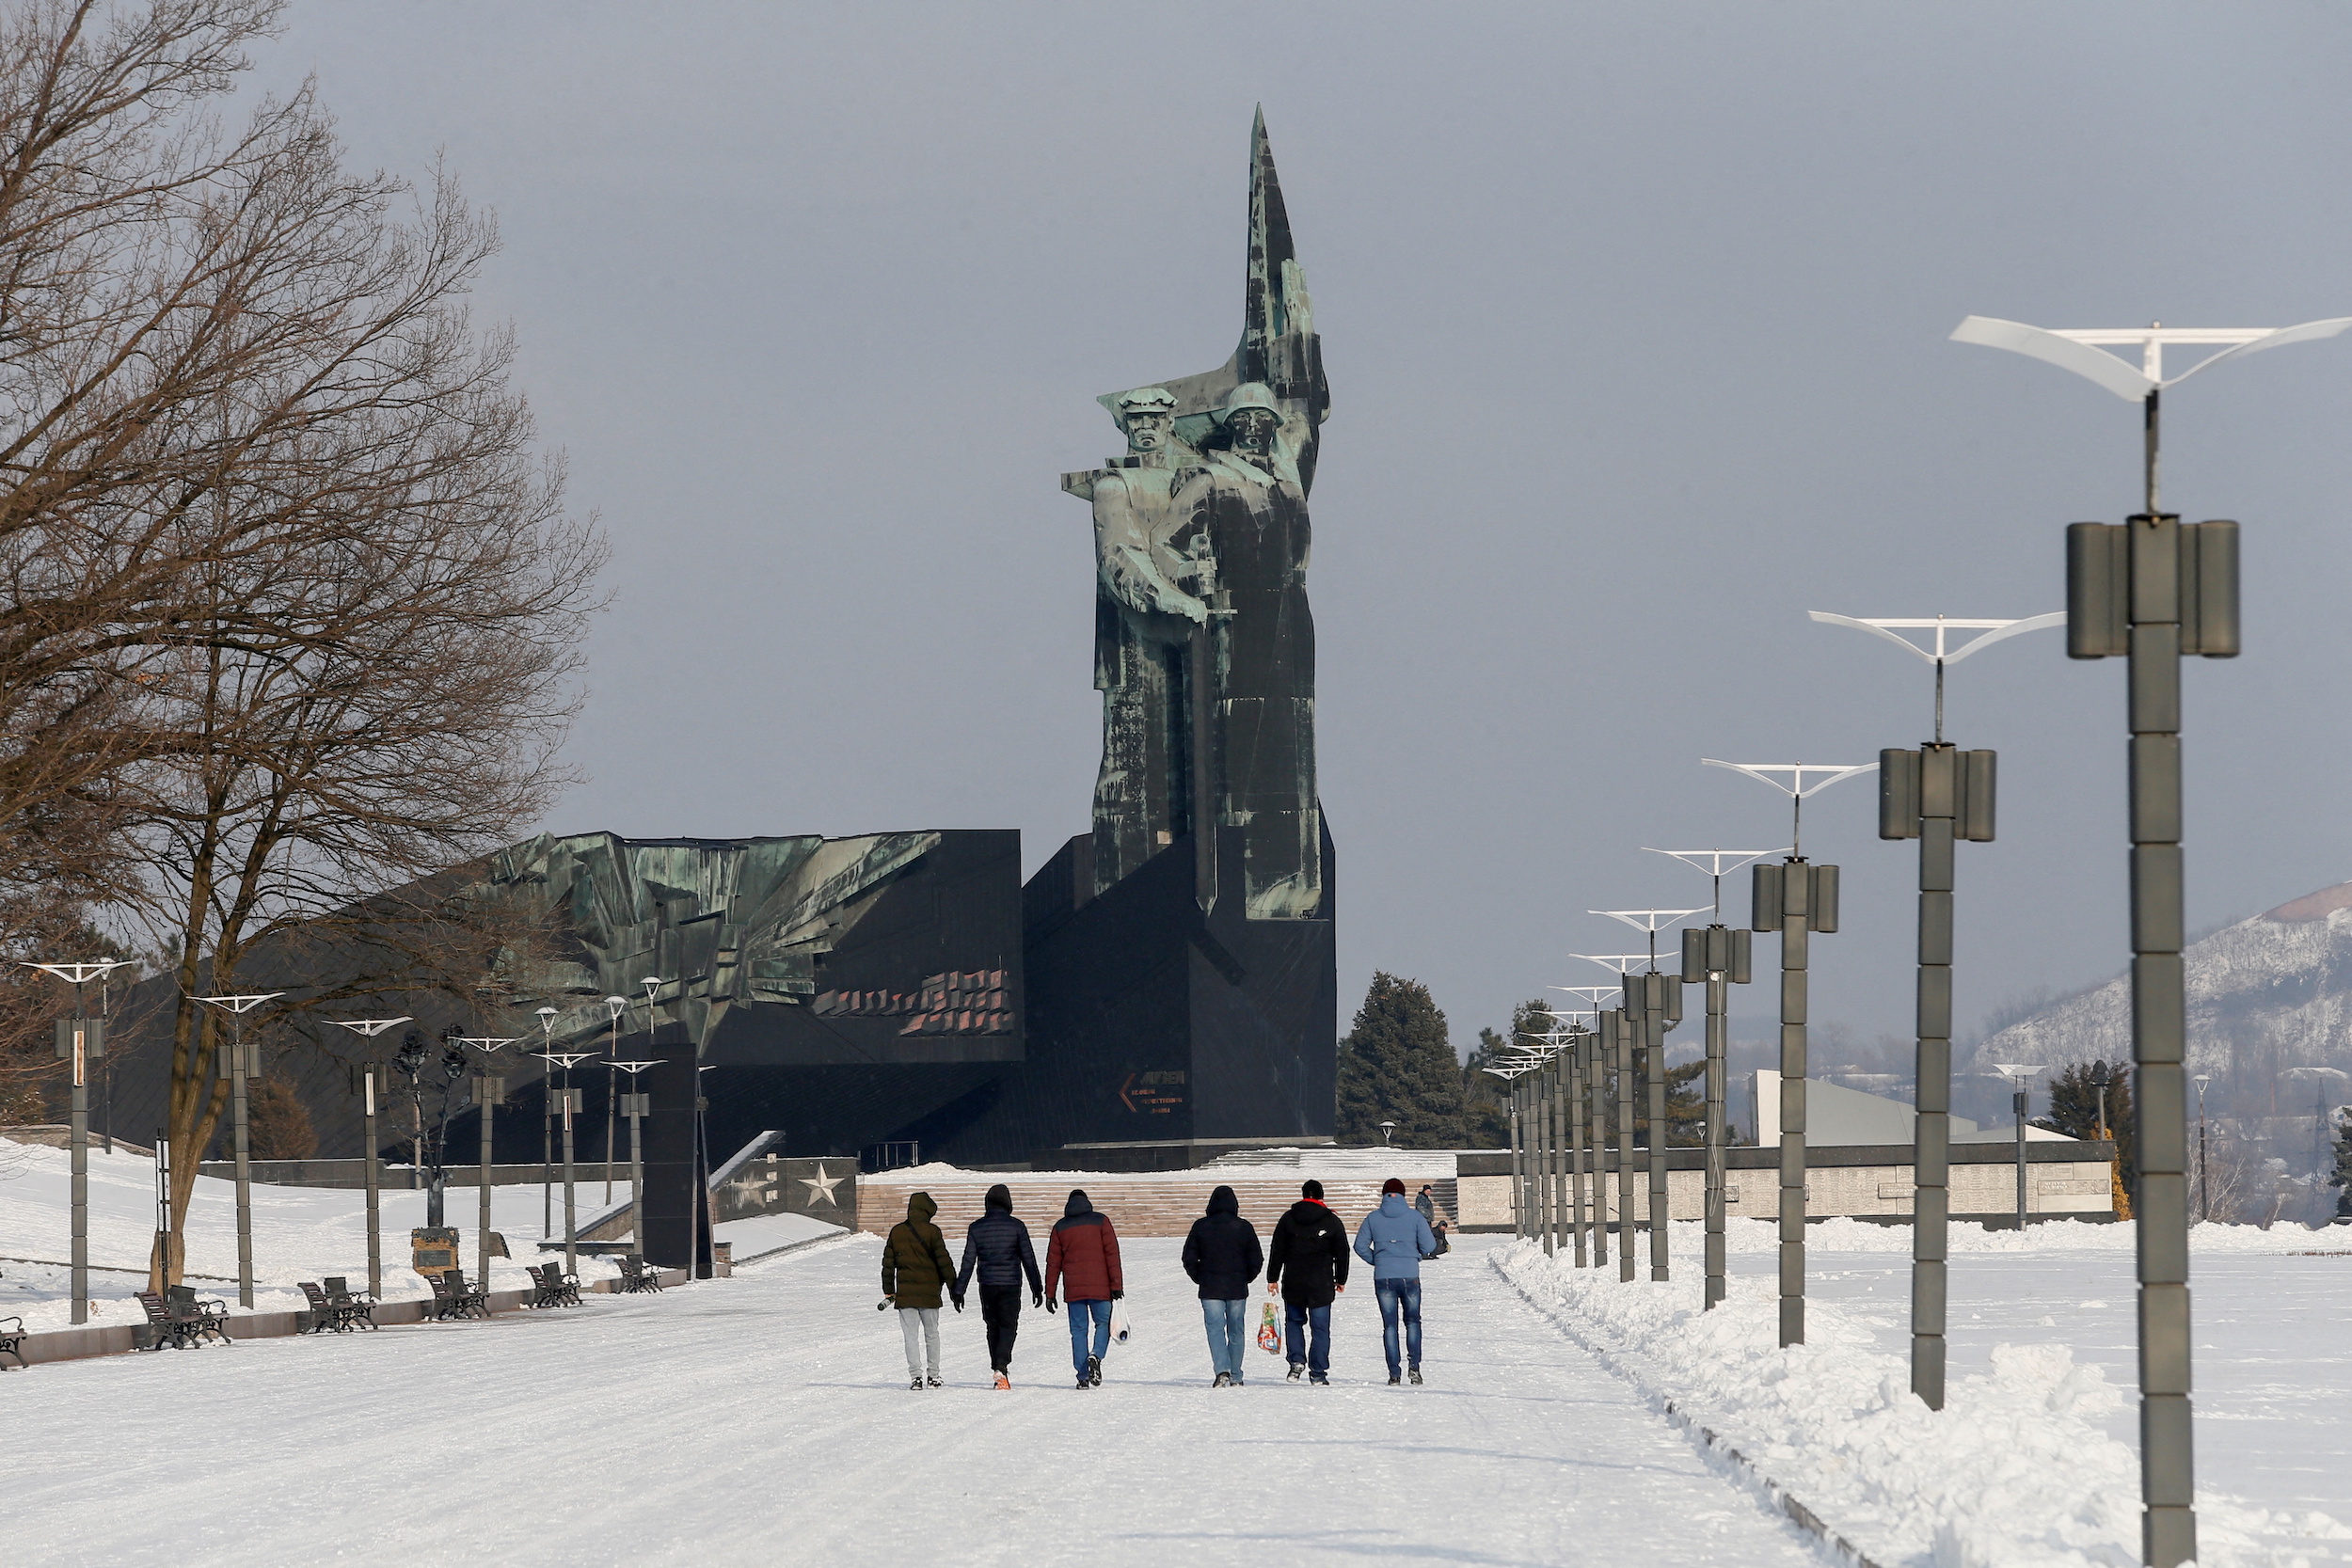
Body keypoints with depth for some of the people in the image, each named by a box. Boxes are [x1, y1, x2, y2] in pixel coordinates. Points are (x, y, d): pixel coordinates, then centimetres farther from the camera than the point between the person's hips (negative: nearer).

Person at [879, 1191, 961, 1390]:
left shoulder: (896, 1232, 4)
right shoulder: (932, 1231, -6)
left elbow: (888, 1263, 8)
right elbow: (944, 1262, -7)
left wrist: (889, 1291, 16)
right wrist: (954, 1288, 0)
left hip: (905, 1292, 1)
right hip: (930, 1291, -1)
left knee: (910, 1335, 2)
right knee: (932, 1334, 13)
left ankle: (915, 1375, -9)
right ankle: (933, 1375, 16)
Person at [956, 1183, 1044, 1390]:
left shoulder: (976, 1228, 1)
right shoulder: (1016, 1226, -4)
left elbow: (968, 1261, 1)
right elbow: (1028, 1259, -2)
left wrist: (959, 1290, 6)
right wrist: (1036, 1288, 5)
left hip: (987, 1285, 2)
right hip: (1011, 1284, -2)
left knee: (993, 1327, 14)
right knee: (1008, 1326, 1)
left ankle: (997, 1368, 15)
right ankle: (1002, 1367, -19)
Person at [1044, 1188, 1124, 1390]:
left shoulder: (1060, 1227, 7)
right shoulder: (1100, 1221, 1)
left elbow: (1053, 1262, 8)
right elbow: (1112, 1254, -4)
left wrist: (1049, 1293, 12)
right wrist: (1116, 1285, -3)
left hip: (1073, 1289, 1)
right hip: (1100, 1287, -1)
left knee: (1078, 1330, 6)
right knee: (1103, 1324, 11)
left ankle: (1083, 1376, 1)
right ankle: (1096, 1356, -16)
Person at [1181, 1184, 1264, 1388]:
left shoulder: (1201, 1226, -3)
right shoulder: (1244, 1227, -2)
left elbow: (1189, 1258, 0)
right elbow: (1256, 1259, 2)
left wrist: (1199, 1278, 12)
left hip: (1210, 1287, -1)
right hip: (1237, 1288, 1)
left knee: (1215, 1329, -2)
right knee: (1236, 1331, 10)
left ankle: (1222, 1370, -21)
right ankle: (1235, 1376, 14)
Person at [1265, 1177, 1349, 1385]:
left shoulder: (1288, 1218, 2)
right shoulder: (1332, 1221, 1)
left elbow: (1276, 1250, 4)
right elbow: (1342, 1253, 7)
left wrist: (1272, 1278, 10)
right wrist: (1341, 1280, 18)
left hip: (1293, 1282, 1)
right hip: (1321, 1284, -1)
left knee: (1294, 1321, 18)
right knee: (1320, 1328, 2)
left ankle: (1297, 1360, 1)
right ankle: (1318, 1373, -1)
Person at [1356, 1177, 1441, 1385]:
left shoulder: (1373, 1218, 2)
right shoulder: (1414, 1216, -1)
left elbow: (1360, 1246, 4)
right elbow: (1429, 1245, -2)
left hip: (1383, 1277, 1)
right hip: (1410, 1275, -1)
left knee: (1390, 1325, 6)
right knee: (1413, 1321, 13)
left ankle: (1394, 1373, 1)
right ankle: (1414, 1364, -3)